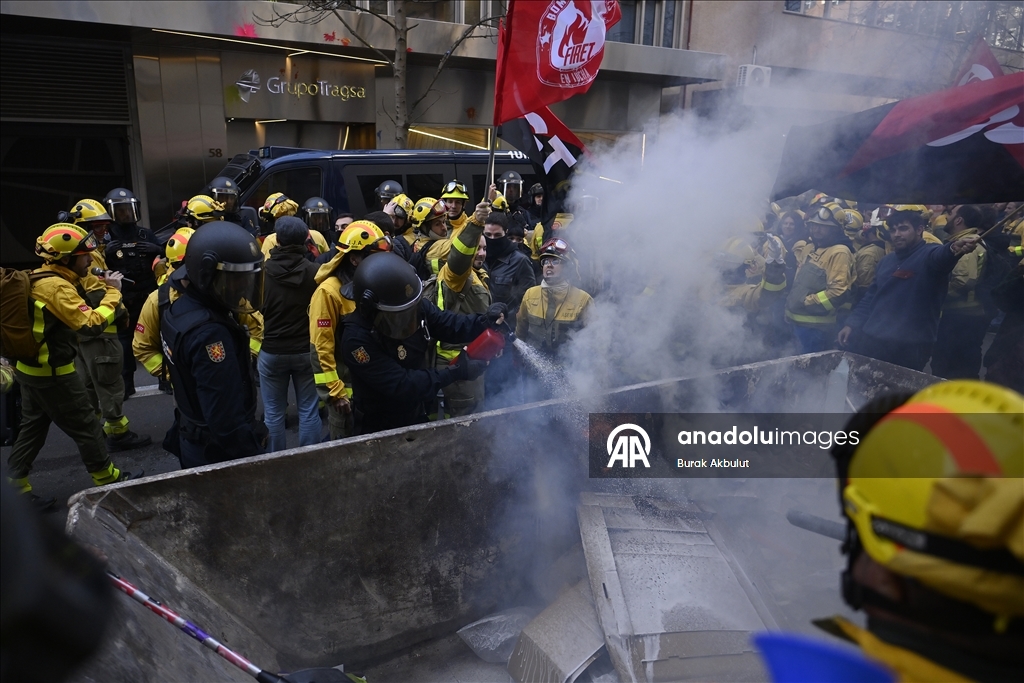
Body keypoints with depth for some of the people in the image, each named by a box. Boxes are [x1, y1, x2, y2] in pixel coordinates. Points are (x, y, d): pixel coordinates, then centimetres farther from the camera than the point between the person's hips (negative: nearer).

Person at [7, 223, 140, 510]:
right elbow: (93, 324, -32)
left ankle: (15, 484, 25)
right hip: (52, 373, -9)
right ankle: (107, 478, 19)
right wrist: (112, 291, -22)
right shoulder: (58, 287, -24)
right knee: (86, 427, 5)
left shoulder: (38, 279, 6)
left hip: (29, 367, 9)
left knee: (32, 427, 18)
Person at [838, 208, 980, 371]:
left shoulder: (928, 255, -6)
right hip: (870, 341, 6)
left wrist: (953, 248, -54)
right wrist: (852, 324, 12)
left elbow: (942, 255, -30)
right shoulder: (887, 260, 16)